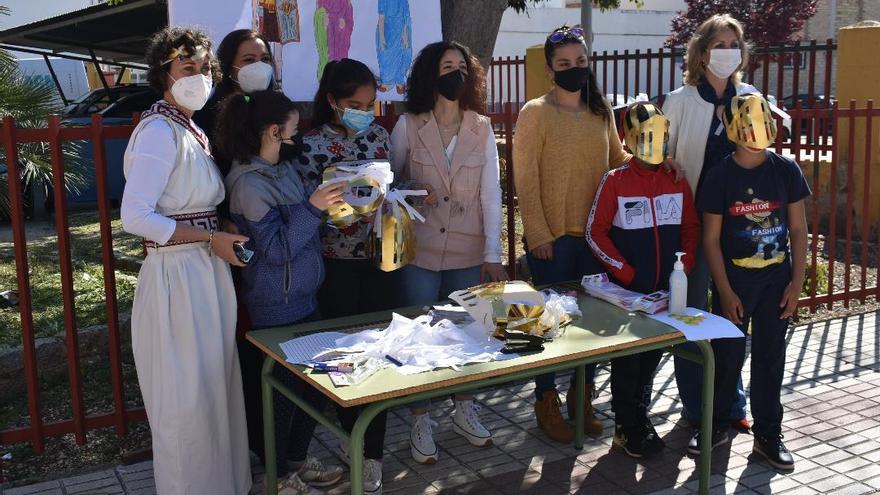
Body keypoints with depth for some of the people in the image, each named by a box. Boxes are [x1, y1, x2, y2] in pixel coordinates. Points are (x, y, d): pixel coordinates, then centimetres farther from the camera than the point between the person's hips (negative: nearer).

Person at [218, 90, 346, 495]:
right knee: (286, 388, 5)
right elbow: (275, 249, -20)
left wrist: (329, 203, 6)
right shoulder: (249, 183, -18)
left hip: (304, 295, 9)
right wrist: (312, 207, -25)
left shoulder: (286, 170, 7)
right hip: (276, 305, -9)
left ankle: (297, 459, 35)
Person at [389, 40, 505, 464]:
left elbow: (491, 194, -2)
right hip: (418, 252, -1)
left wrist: (493, 253, -6)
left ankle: (464, 411, 32)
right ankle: (420, 421, 22)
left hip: (469, 253, 2)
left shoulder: (482, 129, 0)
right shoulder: (407, 126, -4)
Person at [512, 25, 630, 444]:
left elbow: (617, 158, 18)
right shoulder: (536, 112, -7)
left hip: (596, 233, 5)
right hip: (553, 236, -5)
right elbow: (525, 178, -9)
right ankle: (546, 402, 22)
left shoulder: (601, 111, 9)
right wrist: (538, 233, -13)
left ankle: (582, 398, 29)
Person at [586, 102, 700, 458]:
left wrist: (683, 266, -1)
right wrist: (624, 271, -12)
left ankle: (638, 411, 34)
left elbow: (690, 228, 11)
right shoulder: (615, 181, -8)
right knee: (626, 356, 6)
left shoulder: (677, 181, 4)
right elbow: (595, 232, -8)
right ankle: (626, 426, 18)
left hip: (665, 289, 4)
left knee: (654, 352, 15)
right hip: (626, 289, -4)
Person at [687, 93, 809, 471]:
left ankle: (768, 434, 21)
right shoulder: (719, 177, -8)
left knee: (770, 356, 8)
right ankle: (716, 425, 24)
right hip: (734, 279, -1)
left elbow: (798, 229, 2)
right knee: (727, 355, 6)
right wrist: (725, 292, -9)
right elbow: (711, 239, -6)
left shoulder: (787, 170, -3)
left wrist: (796, 283, -3)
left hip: (776, 279, 2)